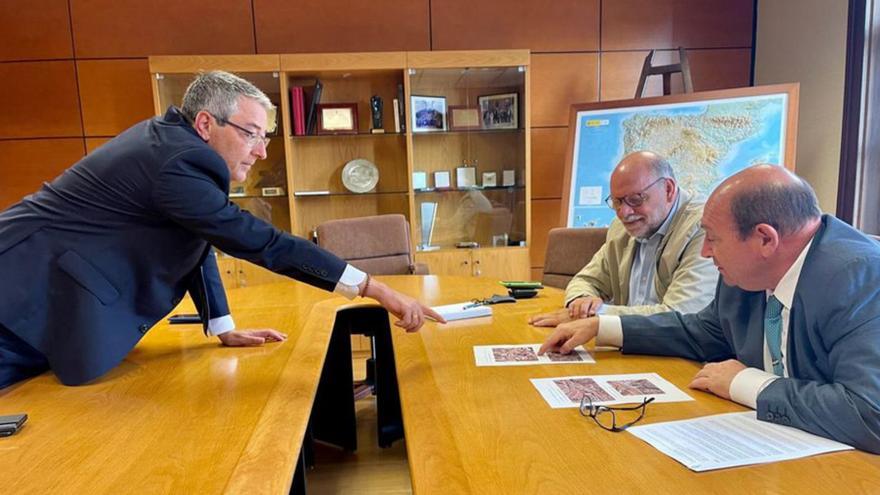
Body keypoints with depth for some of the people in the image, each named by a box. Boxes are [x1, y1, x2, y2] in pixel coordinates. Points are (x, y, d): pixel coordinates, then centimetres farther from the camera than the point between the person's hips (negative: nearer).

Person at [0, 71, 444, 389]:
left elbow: (195, 243, 7)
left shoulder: (171, 136, 3)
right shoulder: (176, 164, -28)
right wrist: (374, 289, -31)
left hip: (52, 298, 10)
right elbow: (263, 244, -31)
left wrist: (225, 330, 8)